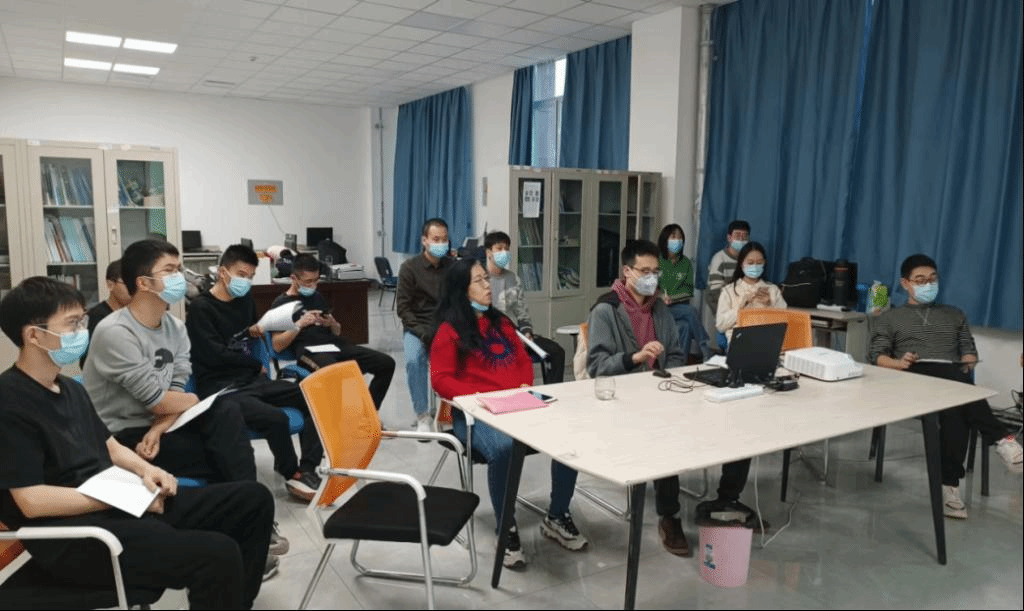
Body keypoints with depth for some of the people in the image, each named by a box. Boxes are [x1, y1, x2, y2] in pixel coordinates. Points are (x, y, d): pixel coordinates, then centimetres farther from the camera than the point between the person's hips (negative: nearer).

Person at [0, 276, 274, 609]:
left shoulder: (70, 388, 16)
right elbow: (31, 501, -18)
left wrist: (146, 471, 0)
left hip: (117, 506, 9)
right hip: (72, 537, -9)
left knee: (254, 499, 3)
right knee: (218, 554, -30)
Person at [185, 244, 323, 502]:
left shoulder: (245, 300, 13)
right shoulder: (201, 307, -7)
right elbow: (215, 354, -15)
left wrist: (254, 331, 4)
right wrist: (257, 365, -2)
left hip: (252, 379, 8)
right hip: (220, 387, -7)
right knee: (275, 418, -30)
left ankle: (307, 470, -11)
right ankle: (292, 475, -5)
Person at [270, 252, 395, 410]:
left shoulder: (318, 298, 23)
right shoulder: (281, 303, 7)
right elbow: (277, 346, -3)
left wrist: (332, 324, 2)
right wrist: (300, 324, -15)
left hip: (334, 345, 6)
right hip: (308, 351, -6)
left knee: (387, 363, -10)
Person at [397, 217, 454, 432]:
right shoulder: (410, 267, 0)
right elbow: (403, 308, -3)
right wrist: (423, 333, -16)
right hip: (417, 327, -1)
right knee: (413, 360, -31)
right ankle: (423, 417, -16)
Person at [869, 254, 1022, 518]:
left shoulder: (955, 314, 31)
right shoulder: (889, 318, 21)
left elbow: (969, 351, 23)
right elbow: (877, 356, 9)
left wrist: (967, 365, -1)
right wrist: (898, 363, -13)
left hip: (955, 378, 2)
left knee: (956, 408, -37)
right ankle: (1000, 438, -42)